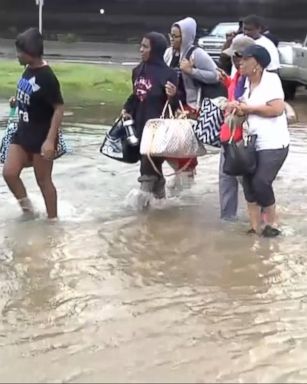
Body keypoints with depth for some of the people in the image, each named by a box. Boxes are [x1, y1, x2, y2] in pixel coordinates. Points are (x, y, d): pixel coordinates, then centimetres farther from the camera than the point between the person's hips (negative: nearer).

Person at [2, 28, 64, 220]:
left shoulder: (47, 77, -22)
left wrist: (50, 140, -27)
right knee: (9, 172, 4)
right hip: (23, 132, 8)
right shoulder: (29, 69, 3)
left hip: (42, 136, -8)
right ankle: (27, 206, 25)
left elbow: (59, 108, -23)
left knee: (43, 180, 4)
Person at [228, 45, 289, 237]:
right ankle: (255, 227, 9)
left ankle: (272, 224, 6)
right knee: (249, 183, 1)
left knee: (261, 183, -13)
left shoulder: (271, 79, -13)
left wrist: (249, 108, -15)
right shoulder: (245, 82, 10)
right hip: (253, 143, 7)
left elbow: (277, 109, -22)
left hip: (274, 144, -7)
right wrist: (238, 107, -5)